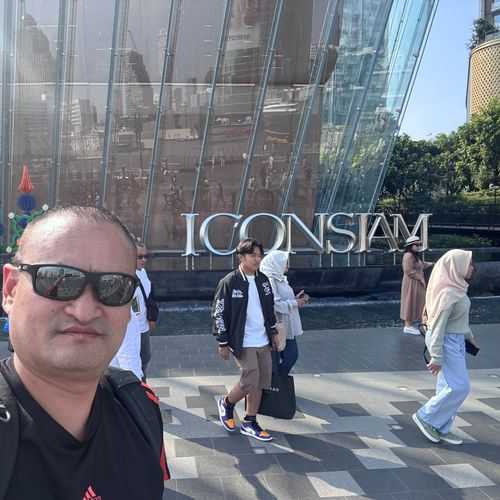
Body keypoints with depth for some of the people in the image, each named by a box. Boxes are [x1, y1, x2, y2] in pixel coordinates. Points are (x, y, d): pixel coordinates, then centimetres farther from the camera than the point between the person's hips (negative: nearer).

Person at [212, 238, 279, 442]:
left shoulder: (263, 280, 7)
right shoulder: (229, 282, -12)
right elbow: (219, 314, -10)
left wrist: (273, 332, 16)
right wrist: (223, 343, -10)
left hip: (263, 342, 6)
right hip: (243, 343, -6)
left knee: (260, 383, 9)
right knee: (250, 382, -8)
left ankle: (249, 423, 23)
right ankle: (226, 403, 21)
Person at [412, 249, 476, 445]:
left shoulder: (456, 288, 5)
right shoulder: (448, 293, -24)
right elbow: (438, 326, -23)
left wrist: (468, 335, 27)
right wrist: (436, 357, -21)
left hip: (456, 340, 10)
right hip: (447, 342, -10)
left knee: (449, 386, 14)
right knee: (459, 387, -5)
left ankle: (442, 429, 24)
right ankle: (426, 417, 10)